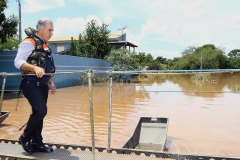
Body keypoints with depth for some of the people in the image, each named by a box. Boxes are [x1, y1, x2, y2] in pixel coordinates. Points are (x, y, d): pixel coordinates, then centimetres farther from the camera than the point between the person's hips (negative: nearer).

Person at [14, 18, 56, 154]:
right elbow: (18, 62, -19)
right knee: (40, 111, -17)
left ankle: (37, 143, 18)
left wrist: (51, 82, 18)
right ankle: (25, 137, 5)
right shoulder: (29, 42, -9)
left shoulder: (45, 46, 17)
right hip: (31, 84, -8)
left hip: (42, 84, 8)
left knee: (39, 112, 9)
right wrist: (34, 67, -33)